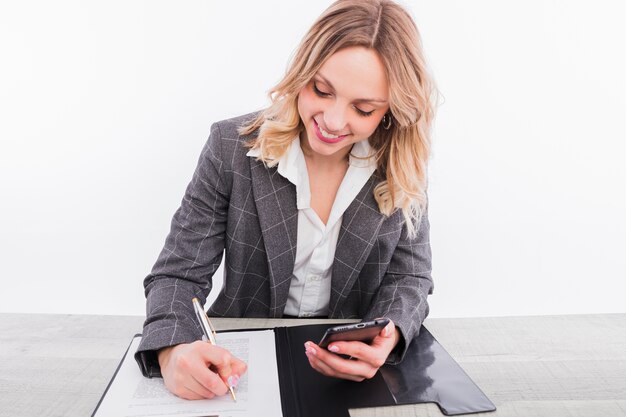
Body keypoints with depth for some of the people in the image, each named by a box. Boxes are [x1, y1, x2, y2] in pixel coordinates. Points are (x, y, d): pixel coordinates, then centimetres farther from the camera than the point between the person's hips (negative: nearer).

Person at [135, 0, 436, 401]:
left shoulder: (403, 173, -9)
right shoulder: (232, 147, -14)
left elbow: (409, 277, -4)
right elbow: (179, 273, -12)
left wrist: (387, 337, -27)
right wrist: (173, 349, -33)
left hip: (352, 364, 1)